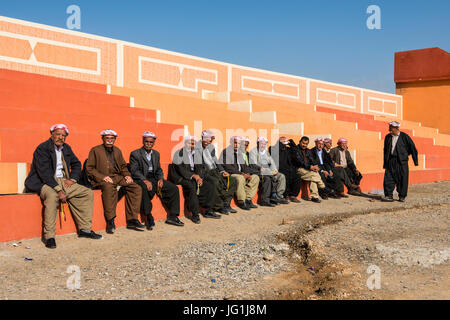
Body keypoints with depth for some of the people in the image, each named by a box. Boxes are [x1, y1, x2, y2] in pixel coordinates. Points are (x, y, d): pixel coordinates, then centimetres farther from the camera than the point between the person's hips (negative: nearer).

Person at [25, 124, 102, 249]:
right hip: (44, 183, -7)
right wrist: (59, 190, -27)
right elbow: (44, 172, -20)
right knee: (52, 195, -39)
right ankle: (49, 236, -33)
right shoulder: (42, 148, -10)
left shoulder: (66, 148, 14)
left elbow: (77, 164, 22)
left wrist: (72, 179, 1)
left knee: (88, 193, -5)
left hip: (63, 181, 8)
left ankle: (85, 229, -1)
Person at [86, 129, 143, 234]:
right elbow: (89, 169, -1)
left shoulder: (117, 151, 22)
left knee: (136, 188, -17)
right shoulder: (95, 150, 6)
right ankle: (110, 221, -33)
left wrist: (127, 175, 4)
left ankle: (132, 220, -14)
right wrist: (102, 177, -17)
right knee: (109, 187, -40)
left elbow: (123, 166, 27)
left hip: (117, 177, 6)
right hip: (102, 179, -5)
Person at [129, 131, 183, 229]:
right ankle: (149, 217, -29)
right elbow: (134, 171, -10)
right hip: (141, 180, -6)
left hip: (154, 179, 6)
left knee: (174, 188, -10)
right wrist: (145, 180, -25)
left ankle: (172, 216, -5)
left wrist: (160, 178, -4)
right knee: (143, 188, -40)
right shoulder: (135, 154, 1)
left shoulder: (156, 154, 20)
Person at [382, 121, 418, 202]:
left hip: (401, 161, -3)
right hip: (390, 161, 3)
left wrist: (415, 161, 4)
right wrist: (384, 163, 14)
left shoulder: (404, 136, -1)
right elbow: (385, 150, 17)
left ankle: (402, 196, 13)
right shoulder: (388, 137, 12)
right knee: (388, 178, -6)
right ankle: (389, 195, -1)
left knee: (402, 179, 0)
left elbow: (413, 148, 4)